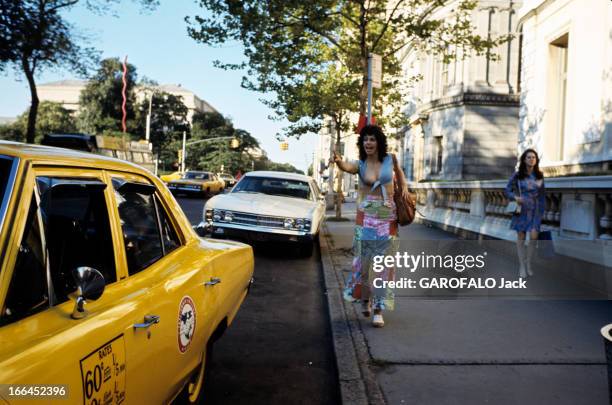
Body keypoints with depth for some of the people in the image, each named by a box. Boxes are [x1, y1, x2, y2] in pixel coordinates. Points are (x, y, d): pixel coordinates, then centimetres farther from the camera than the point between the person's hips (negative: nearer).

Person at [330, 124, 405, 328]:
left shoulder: (389, 159, 0)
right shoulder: (360, 164, -3)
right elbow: (347, 167, -27)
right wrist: (338, 161, -48)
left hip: (388, 216, 1)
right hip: (366, 216, 0)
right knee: (364, 259, 4)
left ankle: (378, 309, 5)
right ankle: (365, 298, 29)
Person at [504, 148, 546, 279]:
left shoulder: (539, 176, 4)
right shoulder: (517, 175, -2)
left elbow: (542, 195, 9)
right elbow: (507, 190, 2)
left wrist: (542, 211, 7)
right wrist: (515, 197, -17)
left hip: (535, 209, 1)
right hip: (521, 209, -1)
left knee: (534, 236, -10)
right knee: (521, 237, 3)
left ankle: (529, 263, 10)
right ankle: (522, 266, 12)